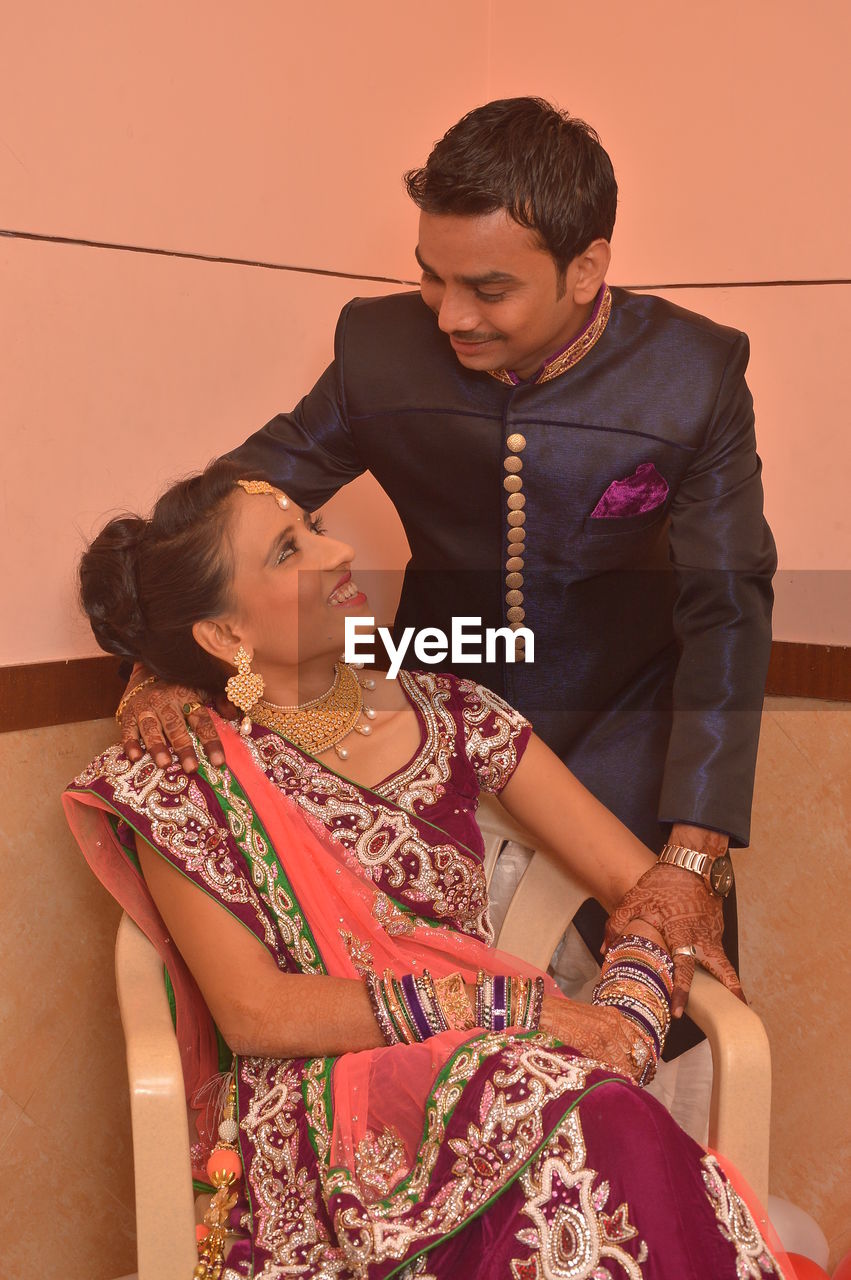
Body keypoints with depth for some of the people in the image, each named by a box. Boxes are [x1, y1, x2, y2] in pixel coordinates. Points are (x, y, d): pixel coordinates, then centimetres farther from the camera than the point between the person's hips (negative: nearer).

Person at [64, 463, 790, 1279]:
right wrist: (509, 1005, -16)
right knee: (589, 1127, -32)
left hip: (495, 1062, 4)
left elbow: (641, 878, 7)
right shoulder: (177, 782, -3)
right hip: (313, 1111, -3)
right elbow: (255, 1014, -11)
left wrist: (620, 1019, -14)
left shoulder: (450, 714, 7)